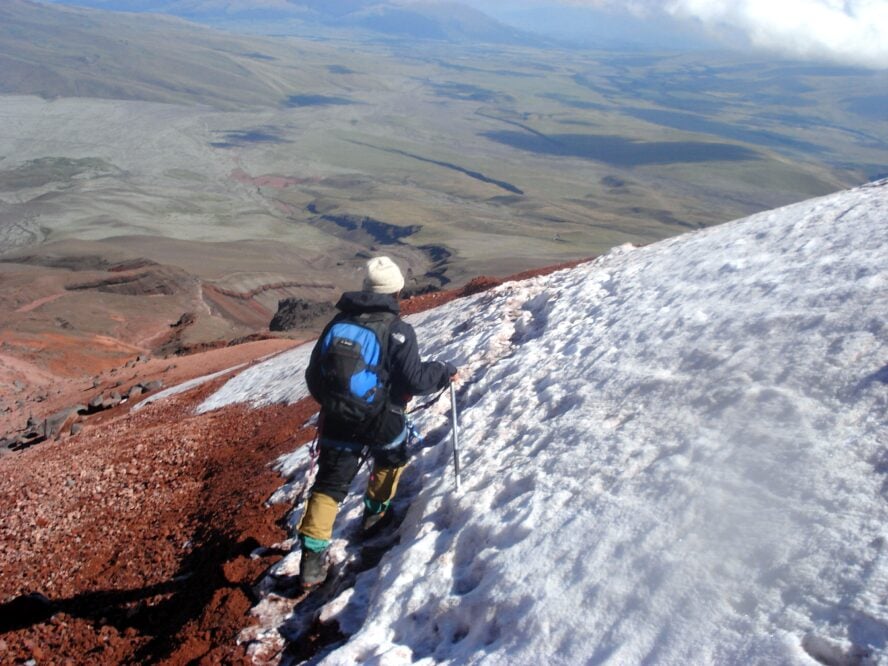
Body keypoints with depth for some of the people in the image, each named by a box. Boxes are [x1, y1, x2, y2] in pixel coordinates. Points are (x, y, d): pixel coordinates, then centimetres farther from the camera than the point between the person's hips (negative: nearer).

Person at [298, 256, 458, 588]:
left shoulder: (339, 321, 2)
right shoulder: (399, 330, -13)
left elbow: (314, 374, 7)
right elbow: (415, 379, -16)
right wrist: (446, 371, 1)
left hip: (338, 419, 3)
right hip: (382, 420, -3)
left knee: (329, 484, 8)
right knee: (392, 459, 31)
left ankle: (312, 556, 2)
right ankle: (375, 510, 46)